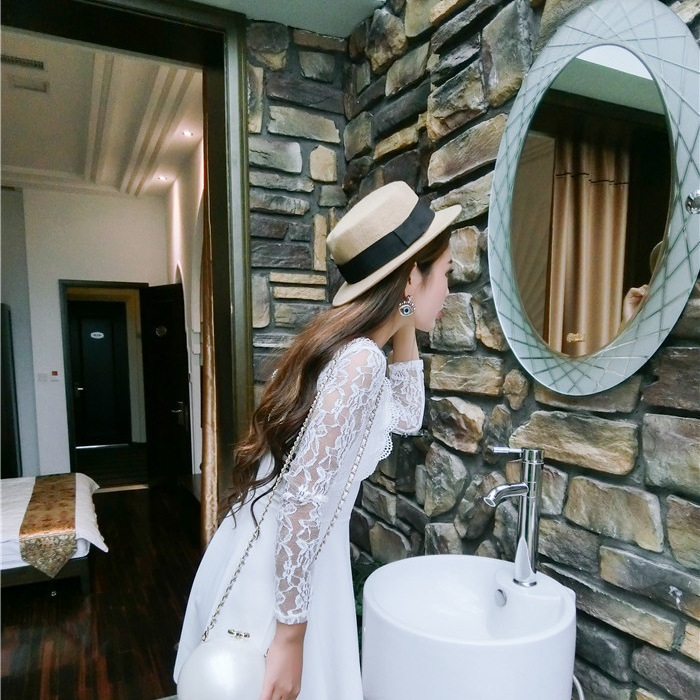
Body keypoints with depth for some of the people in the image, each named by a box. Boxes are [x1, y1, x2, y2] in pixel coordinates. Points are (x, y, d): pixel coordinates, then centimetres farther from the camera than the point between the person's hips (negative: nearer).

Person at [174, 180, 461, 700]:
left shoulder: (347, 344, 4)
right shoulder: (360, 361, -24)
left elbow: (406, 418, 17)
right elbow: (304, 500, -26)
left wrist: (404, 329, 9)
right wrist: (289, 637, -18)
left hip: (285, 564, 9)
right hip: (278, 576, -9)